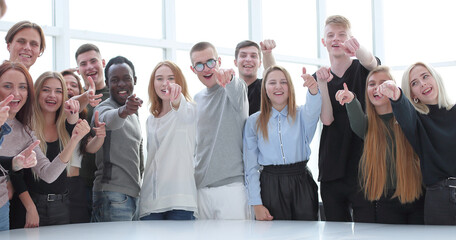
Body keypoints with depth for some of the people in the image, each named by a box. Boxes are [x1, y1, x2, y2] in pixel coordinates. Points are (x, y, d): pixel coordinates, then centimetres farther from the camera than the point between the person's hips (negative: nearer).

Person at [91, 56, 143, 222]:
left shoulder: (134, 114, 21)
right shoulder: (104, 108, -6)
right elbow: (109, 120, -31)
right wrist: (123, 111, -53)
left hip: (135, 195, 8)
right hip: (113, 194, -8)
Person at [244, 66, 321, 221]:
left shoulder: (301, 115, 9)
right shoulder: (254, 122, 8)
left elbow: (313, 111, -18)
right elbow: (250, 166, 6)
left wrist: (313, 91, -40)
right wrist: (256, 204, -3)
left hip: (301, 184, 0)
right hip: (270, 186, 0)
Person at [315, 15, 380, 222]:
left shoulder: (364, 70, 6)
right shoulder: (318, 78, 11)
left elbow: (370, 62, -21)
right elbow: (327, 119, -3)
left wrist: (358, 48, -45)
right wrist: (322, 83, -16)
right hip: (332, 171, 3)